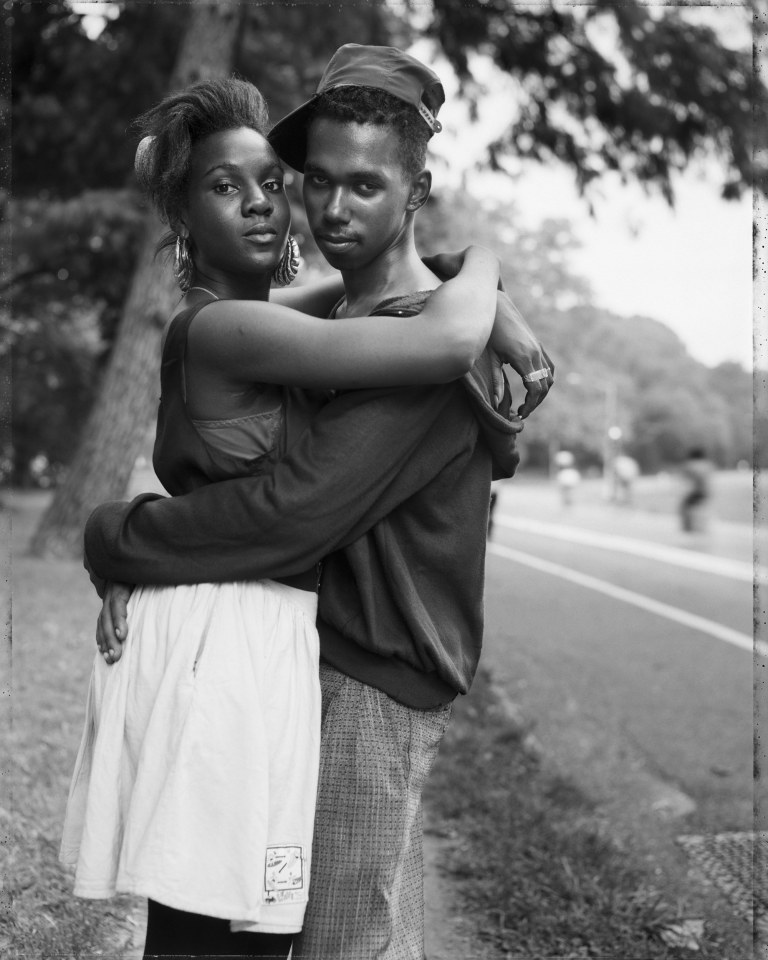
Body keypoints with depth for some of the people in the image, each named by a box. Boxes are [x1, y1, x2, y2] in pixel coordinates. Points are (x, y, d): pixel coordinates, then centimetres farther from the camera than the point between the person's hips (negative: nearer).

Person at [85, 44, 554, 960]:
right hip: (331, 674, 9)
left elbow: (291, 513, -27)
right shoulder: (339, 320, 15)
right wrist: (136, 574, -3)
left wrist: (114, 539, -15)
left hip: (370, 689, -9)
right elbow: (226, 468, 14)